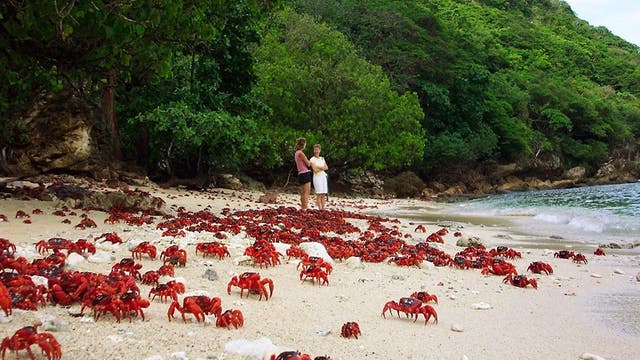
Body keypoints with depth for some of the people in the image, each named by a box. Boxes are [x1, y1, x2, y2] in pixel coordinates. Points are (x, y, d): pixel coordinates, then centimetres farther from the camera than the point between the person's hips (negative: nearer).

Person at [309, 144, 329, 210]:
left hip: (323, 176, 5)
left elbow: (326, 168, 7)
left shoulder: (322, 158, 15)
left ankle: (323, 208, 2)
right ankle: (320, 209, -13)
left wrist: (318, 167, -9)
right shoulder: (312, 159, -2)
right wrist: (322, 168, -4)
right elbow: (315, 170, -11)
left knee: (323, 194, 1)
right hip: (317, 177, -5)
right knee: (319, 194, -12)